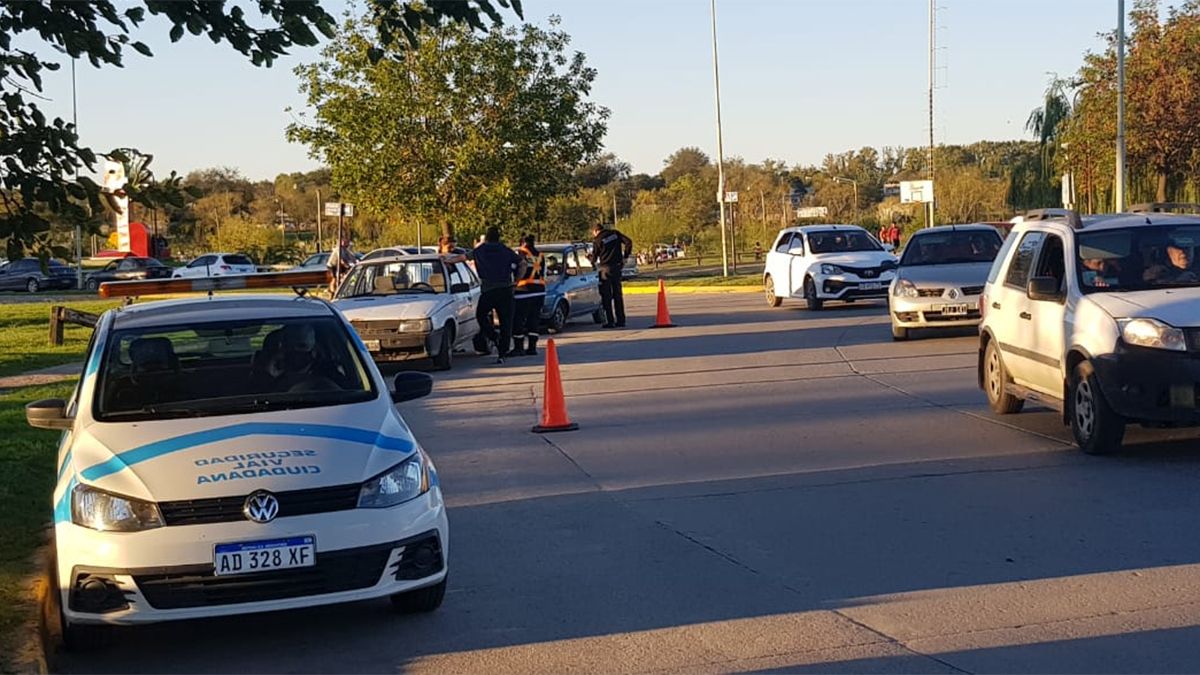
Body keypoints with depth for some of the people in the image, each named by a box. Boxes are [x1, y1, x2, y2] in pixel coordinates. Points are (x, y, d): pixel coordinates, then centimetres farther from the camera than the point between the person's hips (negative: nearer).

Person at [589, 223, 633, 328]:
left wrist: (589, 257, 20)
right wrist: (625, 256, 9)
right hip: (617, 267, 5)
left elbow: (594, 257, -3)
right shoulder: (615, 234, 5)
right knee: (618, 295, 12)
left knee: (606, 296, 2)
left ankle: (610, 321, -2)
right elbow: (628, 242, 1)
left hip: (605, 269, -5)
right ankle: (620, 320, 12)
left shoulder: (597, 240, -8)